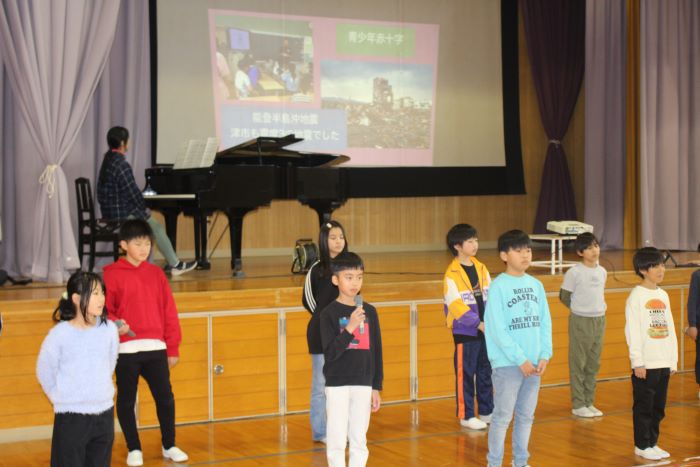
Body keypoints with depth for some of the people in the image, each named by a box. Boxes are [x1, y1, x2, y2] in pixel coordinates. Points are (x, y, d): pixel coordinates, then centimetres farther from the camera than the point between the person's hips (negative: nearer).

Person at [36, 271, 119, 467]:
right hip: (71, 416, -4)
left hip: (104, 413, 4)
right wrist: (62, 397, 6)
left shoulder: (109, 329, -4)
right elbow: (45, 371, -1)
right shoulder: (60, 334, -14)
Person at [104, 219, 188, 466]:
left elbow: (169, 312, 10)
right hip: (126, 349, -3)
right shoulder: (112, 274, -1)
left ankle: (169, 446, 21)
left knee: (165, 397, 5)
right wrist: (115, 323, -22)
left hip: (156, 348, 3)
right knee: (126, 400, 6)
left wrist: (173, 348, 9)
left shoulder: (156, 273, 9)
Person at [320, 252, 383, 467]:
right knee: (337, 441, 2)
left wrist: (376, 387, 8)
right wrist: (350, 328, -26)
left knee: (359, 441, 9)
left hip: (363, 384, 3)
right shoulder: (329, 313, -7)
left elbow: (376, 351, 8)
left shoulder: (369, 311, 4)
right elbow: (330, 353, -15)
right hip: (337, 385, -3)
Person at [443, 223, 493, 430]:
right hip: (465, 332, -6)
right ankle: (466, 415, 13)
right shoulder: (452, 274, -12)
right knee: (465, 374, 2)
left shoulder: (481, 268, 8)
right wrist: (478, 323, -21)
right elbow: (456, 306, -17)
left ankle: (487, 412, 25)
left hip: (486, 330, 6)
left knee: (486, 372, 13)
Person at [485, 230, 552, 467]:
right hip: (507, 364, -5)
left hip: (534, 363, 5)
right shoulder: (498, 287, -9)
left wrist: (545, 355, -3)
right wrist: (520, 360, -15)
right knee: (503, 416, 0)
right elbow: (497, 329, -13)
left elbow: (545, 323, 9)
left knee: (526, 416, 13)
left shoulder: (536, 285, 8)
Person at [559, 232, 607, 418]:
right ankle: (578, 404, 7)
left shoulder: (602, 272, 6)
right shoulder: (574, 273, -11)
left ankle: (589, 403, 20)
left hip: (599, 320, 6)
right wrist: (580, 310, 1)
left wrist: (599, 307, 6)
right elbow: (564, 296, -4)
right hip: (580, 321, -6)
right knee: (578, 364, 1)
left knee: (593, 364, 11)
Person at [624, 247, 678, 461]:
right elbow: (632, 331, -12)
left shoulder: (663, 295, 11)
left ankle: (652, 443, 22)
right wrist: (637, 362, -15)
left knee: (658, 407, 12)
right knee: (644, 407, 2)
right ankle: (642, 446, 12)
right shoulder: (637, 296, -9)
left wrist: (673, 359, 12)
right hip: (646, 363, -6)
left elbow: (670, 329, 15)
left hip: (664, 363, 6)